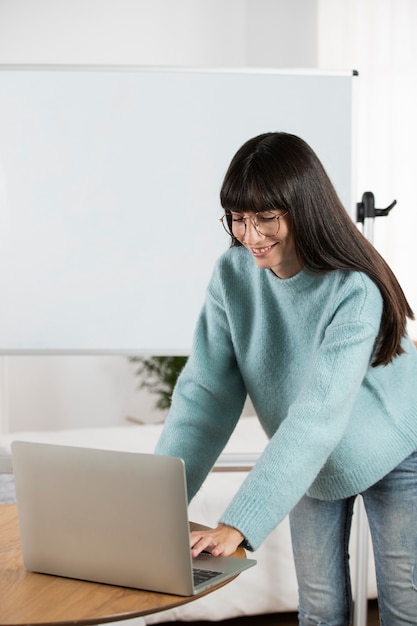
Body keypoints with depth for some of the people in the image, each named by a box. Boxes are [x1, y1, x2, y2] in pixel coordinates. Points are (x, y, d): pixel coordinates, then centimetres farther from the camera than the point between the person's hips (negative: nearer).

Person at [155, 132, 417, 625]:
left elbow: (318, 417, -39)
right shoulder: (232, 275, -18)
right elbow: (204, 391, -18)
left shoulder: (354, 291, -33)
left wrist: (238, 524, -45)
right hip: (310, 464, 4)